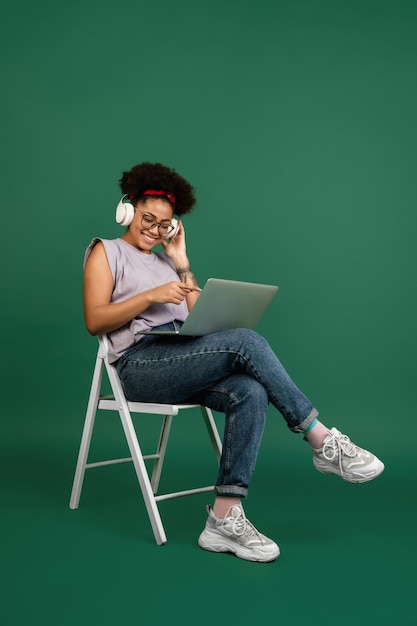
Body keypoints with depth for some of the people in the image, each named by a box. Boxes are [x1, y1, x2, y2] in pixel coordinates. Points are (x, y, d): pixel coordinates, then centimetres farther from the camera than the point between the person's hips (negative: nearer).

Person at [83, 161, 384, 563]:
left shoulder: (164, 262, 29)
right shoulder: (105, 251, 13)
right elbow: (94, 320, -3)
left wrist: (182, 263, 17)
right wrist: (151, 296, -13)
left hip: (179, 367, 6)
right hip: (139, 364, -6)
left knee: (250, 393, -27)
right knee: (246, 341, -28)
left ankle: (225, 517, -30)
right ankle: (324, 443, -22)